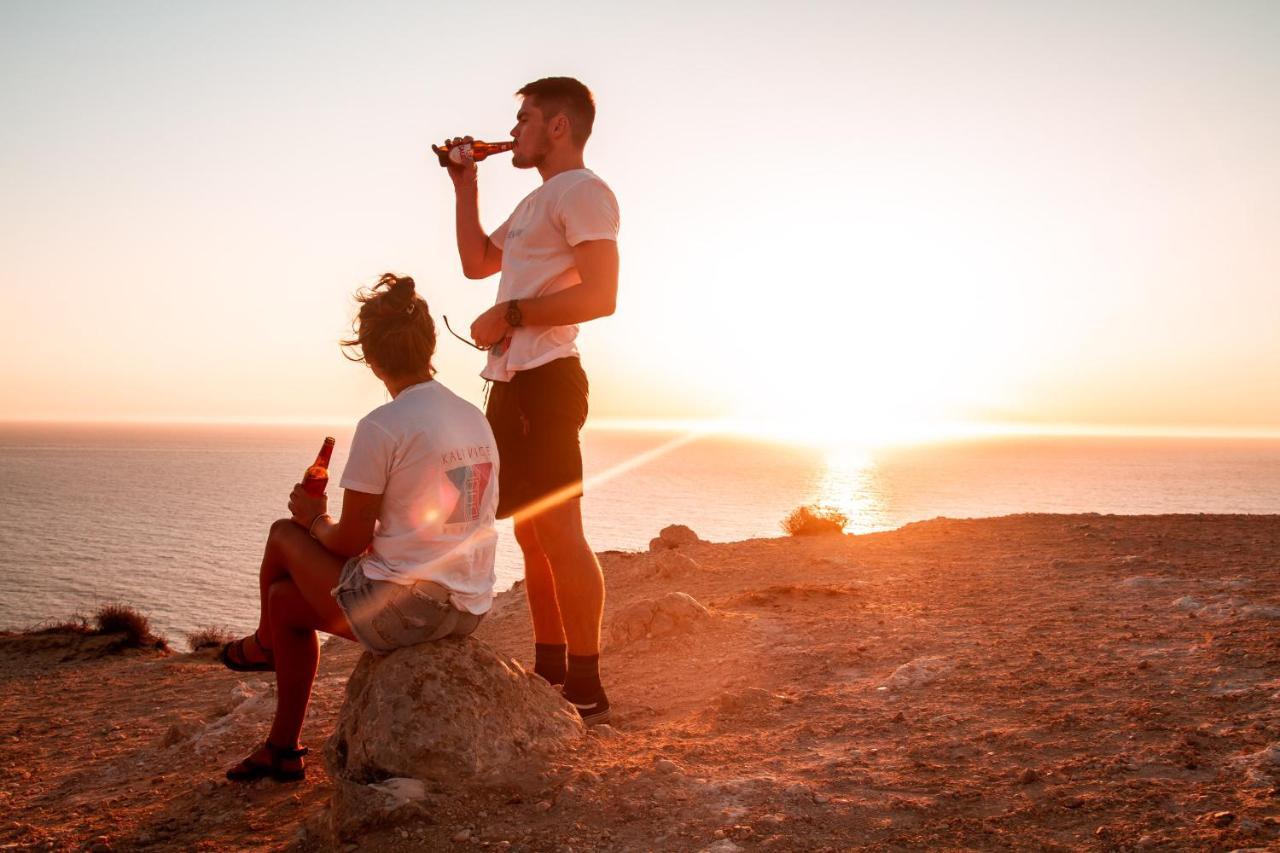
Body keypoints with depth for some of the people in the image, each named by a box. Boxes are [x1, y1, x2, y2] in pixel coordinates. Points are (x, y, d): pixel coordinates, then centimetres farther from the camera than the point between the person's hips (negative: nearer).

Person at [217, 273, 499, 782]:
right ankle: (281, 750, 34)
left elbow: (351, 541, -10)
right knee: (286, 597, 24)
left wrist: (315, 518, 12)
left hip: (401, 612, -8)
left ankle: (265, 644, 41)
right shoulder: (477, 420, 9)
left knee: (285, 535, 12)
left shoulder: (381, 426, -15)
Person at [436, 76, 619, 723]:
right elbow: (476, 261, 30)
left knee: (558, 532, -11)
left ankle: (585, 688, -7)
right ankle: (550, 670, 20)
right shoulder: (535, 202, 25)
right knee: (531, 533, 12)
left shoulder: (582, 191, -7)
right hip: (510, 383, 11)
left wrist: (509, 314, -14)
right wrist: (465, 186, 23)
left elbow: (600, 297, -19)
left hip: (544, 379, -11)